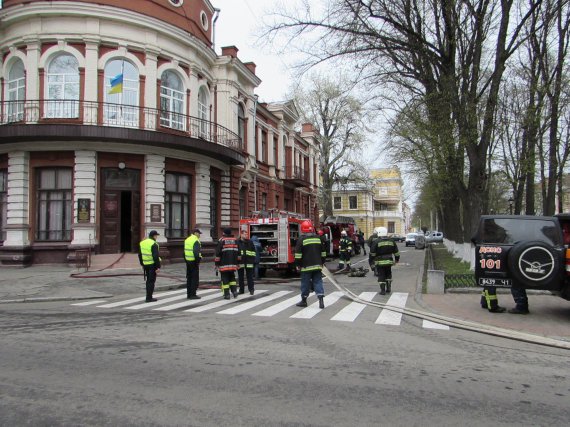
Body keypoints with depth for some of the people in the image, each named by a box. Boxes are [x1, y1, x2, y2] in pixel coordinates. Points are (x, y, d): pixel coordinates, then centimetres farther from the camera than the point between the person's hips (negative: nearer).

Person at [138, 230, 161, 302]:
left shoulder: (142, 243, 10)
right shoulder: (154, 244, -15)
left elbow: (140, 255, 16)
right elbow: (155, 257, -20)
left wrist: (142, 264, 24)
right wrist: (158, 266, -17)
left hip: (145, 264, 7)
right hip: (152, 265, -7)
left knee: (148, 280, 17)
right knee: (151, 281, 0)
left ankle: (149, 296, 22)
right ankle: (149, 298, 1)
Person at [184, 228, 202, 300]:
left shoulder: (187, 239, 14)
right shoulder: (196, 241, -14)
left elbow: (184, 251, 17)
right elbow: (196, 252, -23)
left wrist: (186, 260, 18)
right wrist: (198, 260, -16)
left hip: (188, 261, 9)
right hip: (194, 262, -9)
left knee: (189, 278, 14)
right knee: (195, 278, -3)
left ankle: (189, 294, 18)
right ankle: (193, 294, -3)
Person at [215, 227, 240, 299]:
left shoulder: (221, 240, -5)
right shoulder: (235, 240, 9)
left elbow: (218, 252, -9)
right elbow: (238, 252, 12)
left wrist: (217, 263, -2)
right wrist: (237, 263, 18)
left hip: (224, 264, -4)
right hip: (233, 264, 4)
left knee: (225, 279, 1)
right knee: (232, 277, 19)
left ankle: (226, 294, -1)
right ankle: (234, 291, 9)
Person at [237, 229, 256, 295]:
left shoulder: (250, 242, 9)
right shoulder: (237, 242, 3)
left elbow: (253, 251, 11)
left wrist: (253, 260, 4)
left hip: (249, 262, 0)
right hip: (240, 261, 0)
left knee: (249, 276, 1)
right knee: (240, 277, 6)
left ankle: (251, 289, 5)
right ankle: (241, 290, 15)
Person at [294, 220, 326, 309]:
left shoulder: (301, 240, -8)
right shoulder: (318, 238, 8)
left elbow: (298, 254, -8)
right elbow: (323, 252, 15)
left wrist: (298, 265, 2)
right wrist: (322, 263, 23)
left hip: (306, 266, -4)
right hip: (317, 266, 4)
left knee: (305, 283, 6)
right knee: (318, 282, 4)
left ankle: (304, 300, 16)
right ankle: (321, 299, -7)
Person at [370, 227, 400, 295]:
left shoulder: (376, 242, -11)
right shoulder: (391, 241, 4)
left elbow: (372, 253, -10)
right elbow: (396, 252, 10)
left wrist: (372, 259, 3)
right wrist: (397, 259, 23)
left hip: (380, 262, -4)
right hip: (389, 261, 4)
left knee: (381, 275, 2)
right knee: (388, 274, 21)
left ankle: (383, 290, 1)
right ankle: (388, 288, 22)